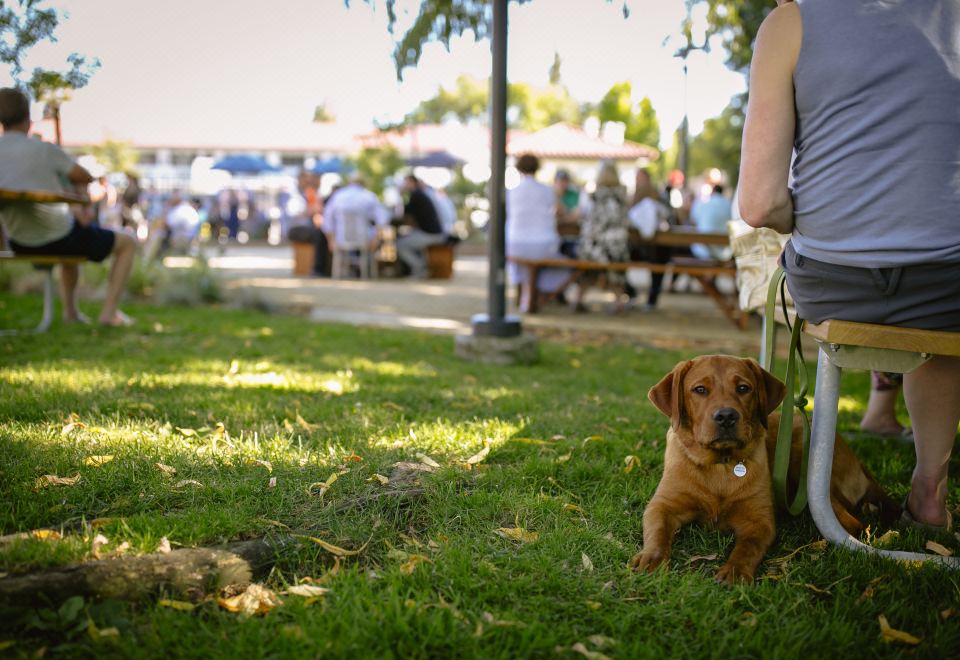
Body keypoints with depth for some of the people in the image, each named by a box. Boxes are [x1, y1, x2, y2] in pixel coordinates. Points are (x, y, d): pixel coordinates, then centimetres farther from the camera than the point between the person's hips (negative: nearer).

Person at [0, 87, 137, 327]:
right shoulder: (44, 149, -19)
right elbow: (86, 178, -5)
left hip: (20, 244, 7)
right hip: (57, 238, -6)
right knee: (127, 242, 15)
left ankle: (70, 309, 36)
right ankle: (110, 311, 6)